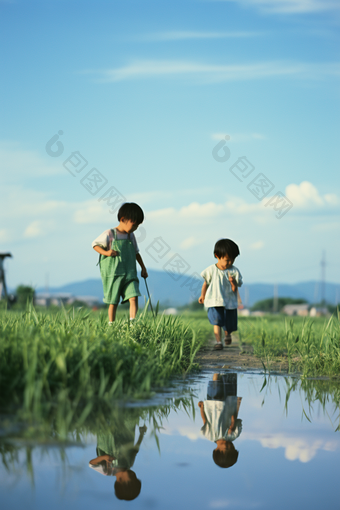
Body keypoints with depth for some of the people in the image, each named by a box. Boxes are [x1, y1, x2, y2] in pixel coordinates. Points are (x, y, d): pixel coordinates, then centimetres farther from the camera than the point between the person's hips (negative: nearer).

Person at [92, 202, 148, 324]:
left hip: (130, 274, 4)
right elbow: (95, 244, -1)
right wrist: (106, 252, -17)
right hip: (113, 274, -4)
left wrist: (143, 268, 26)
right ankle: (111, 325, 15)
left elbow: (136, 252, 24)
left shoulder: (131, 236, 11)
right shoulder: (109, 234, -6)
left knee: (133, 297, -14)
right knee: (113, 301, 3)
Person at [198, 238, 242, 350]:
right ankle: (218, 341, -16)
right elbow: (206, 283, 11)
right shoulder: (211, 270, -4)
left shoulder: (234, 272, -3)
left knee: (230, 325, 12)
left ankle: (227, 334, 44)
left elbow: (235, 289, -5)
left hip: (230, 302, 1)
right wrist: (202, 295, 14)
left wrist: (233, 283, -25)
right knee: (217, 321, -19)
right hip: (215, 301, -1)